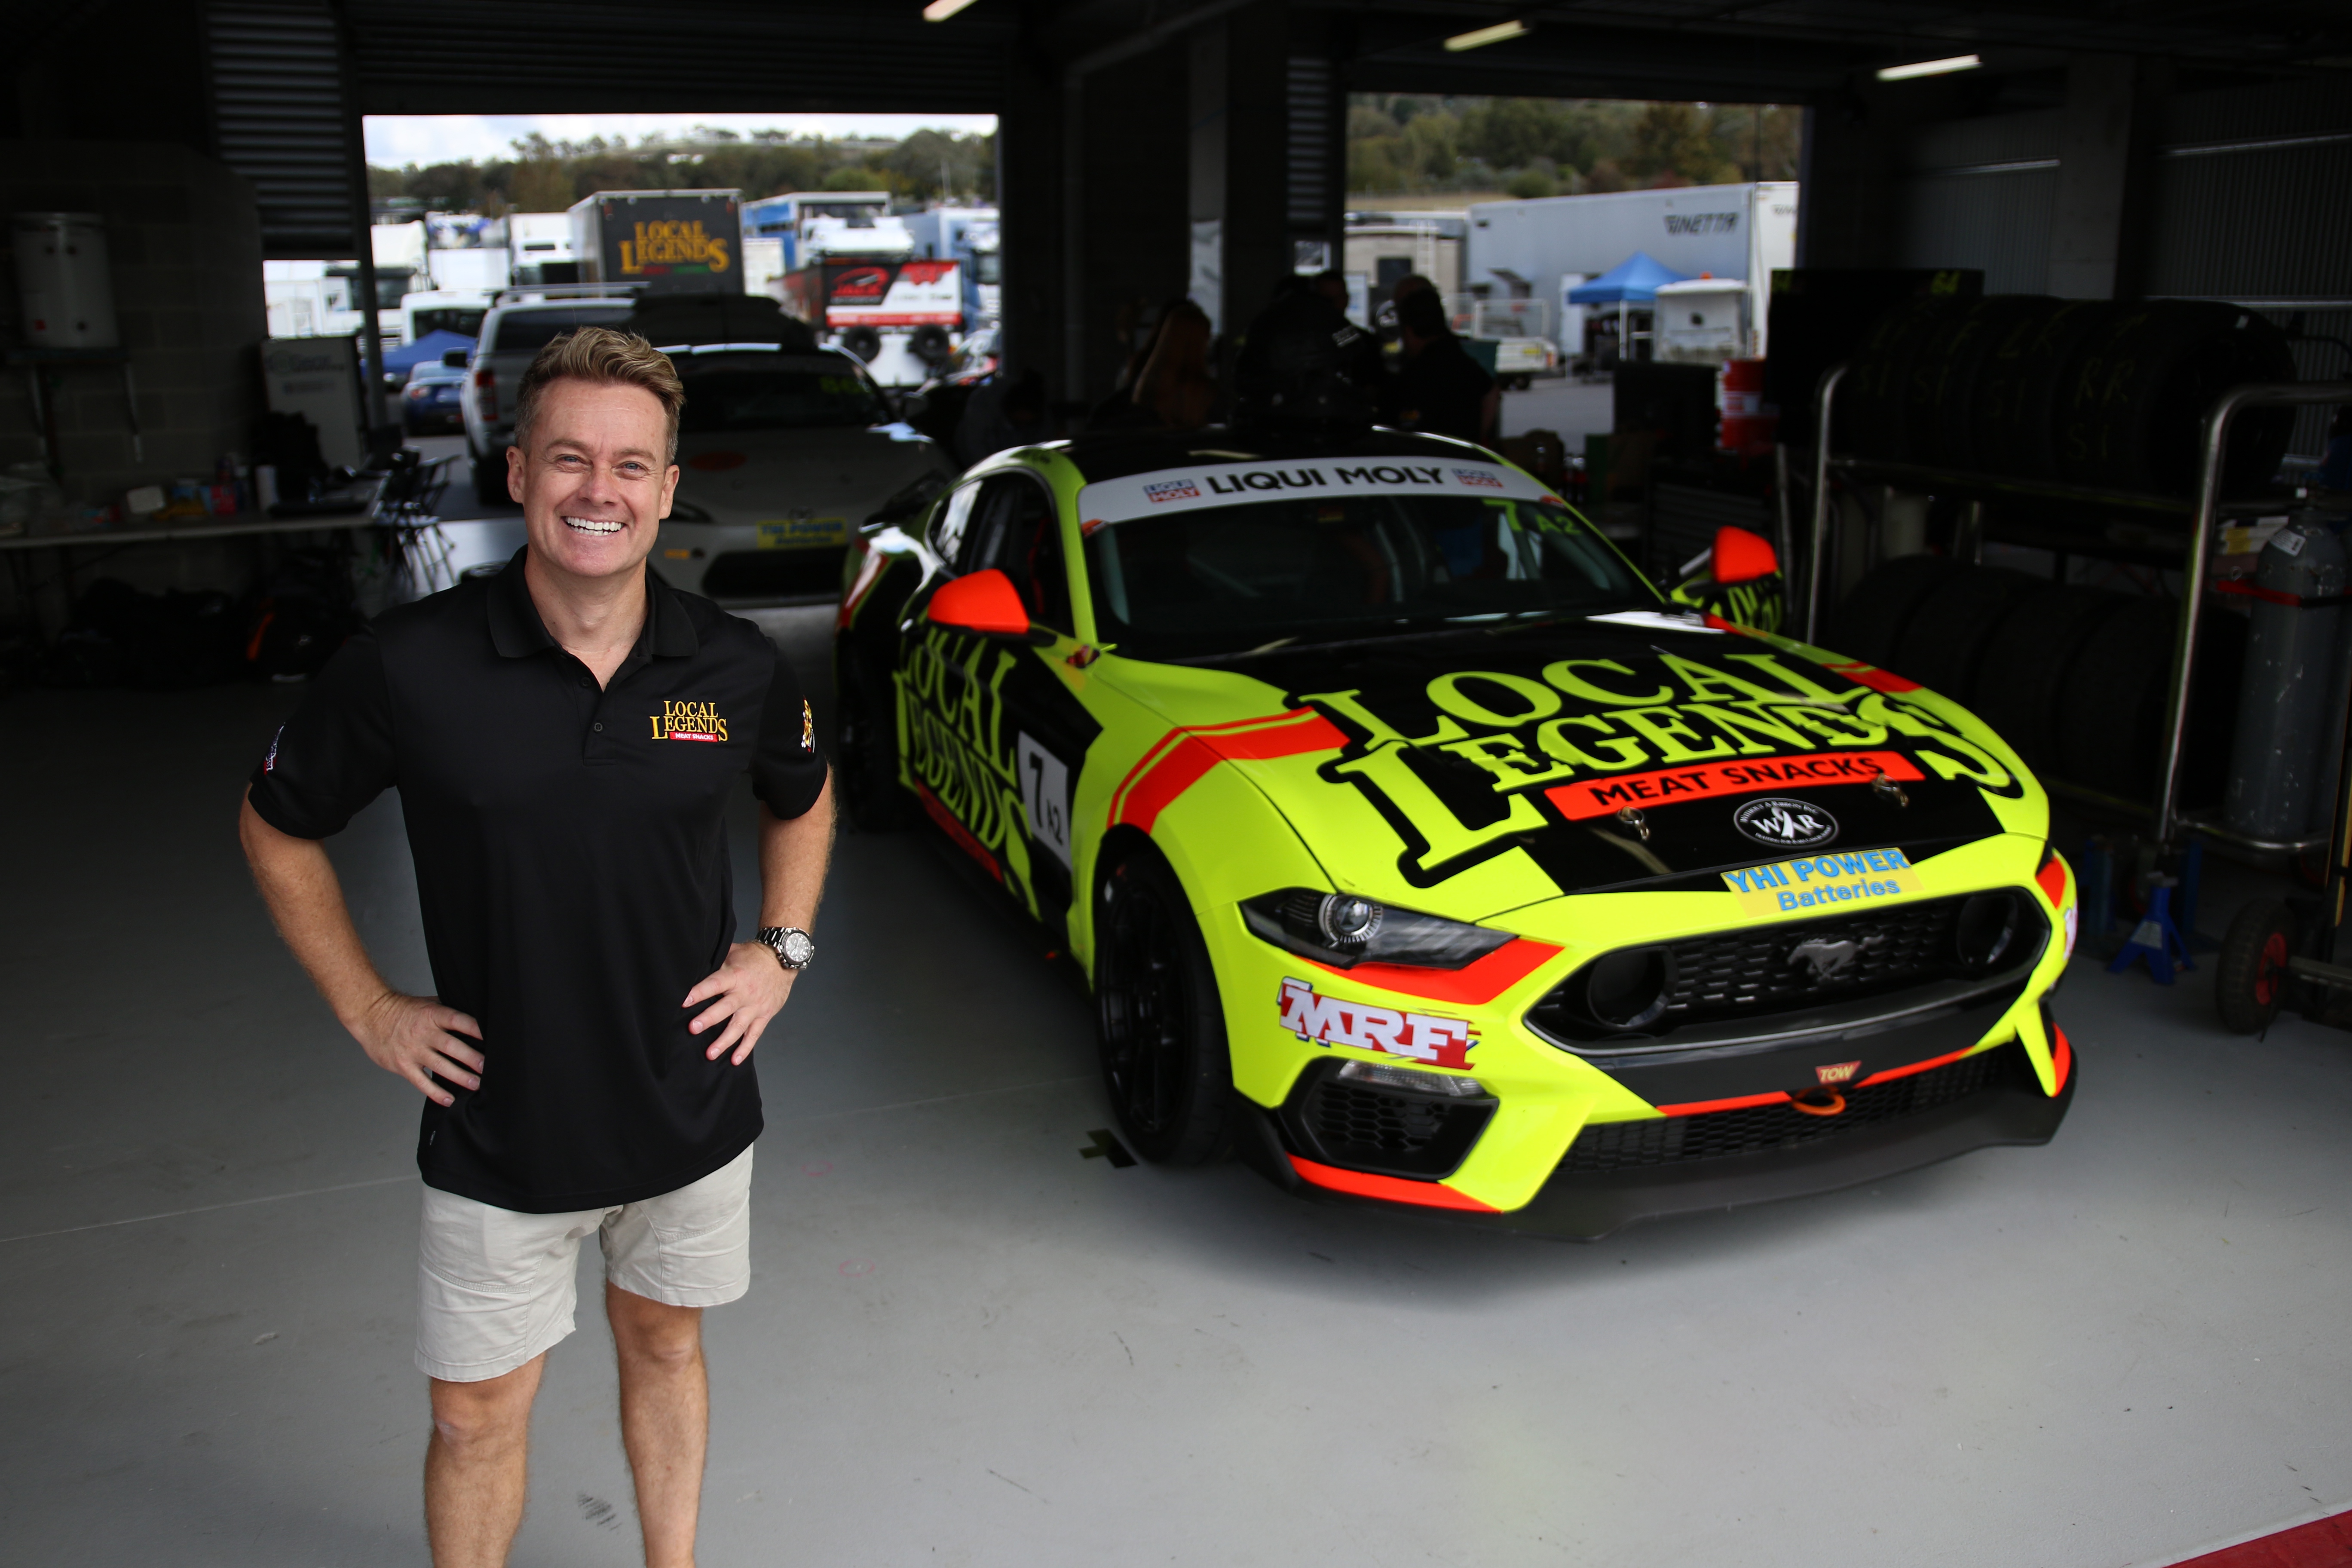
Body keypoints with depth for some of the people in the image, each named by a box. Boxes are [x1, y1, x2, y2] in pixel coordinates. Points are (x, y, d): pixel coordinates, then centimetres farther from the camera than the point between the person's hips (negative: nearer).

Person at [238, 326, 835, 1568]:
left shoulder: (735, 669, -9)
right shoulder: (411, 665, -16)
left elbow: (802, 798, 12)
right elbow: (275, 828, 0)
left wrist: (783, 951, 1)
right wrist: (367, 1009, -4)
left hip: (693, 1112, 2)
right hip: (498, 1135, -2)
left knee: (664, 1346, 23)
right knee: (477, 1418, 11)